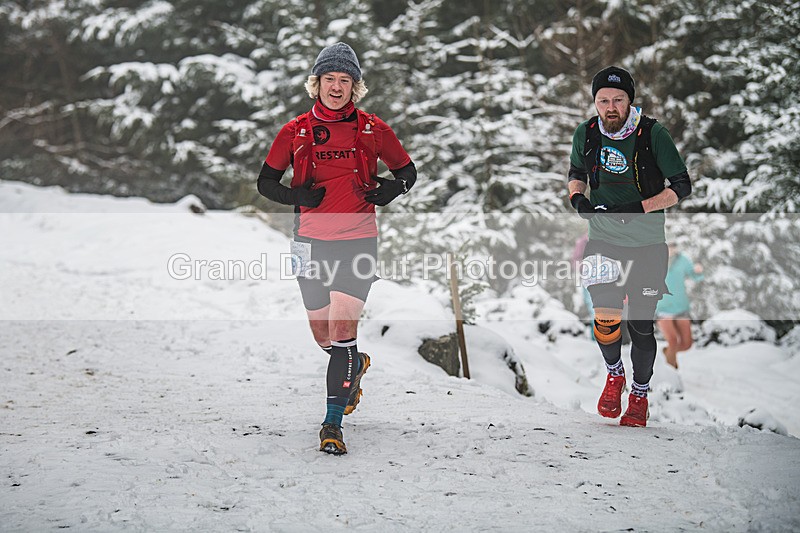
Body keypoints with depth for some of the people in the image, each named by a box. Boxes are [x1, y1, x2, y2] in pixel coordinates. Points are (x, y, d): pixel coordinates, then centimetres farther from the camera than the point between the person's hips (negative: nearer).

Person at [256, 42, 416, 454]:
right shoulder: (295, 132, 3)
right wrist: (294, 196, -10)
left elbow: (408, 171, 14)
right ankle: (356, 365, 45)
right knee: (323, 336, 10)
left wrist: (392, 189, -9)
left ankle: (333, 424, -8)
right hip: (311, 242, 2)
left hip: (358, 241, -2)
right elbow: (265, 181, 10)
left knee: (342, 330, -14)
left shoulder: (372, 130, 2)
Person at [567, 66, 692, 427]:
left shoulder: (653, 135, -15)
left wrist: (640, 208, -21)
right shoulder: (586, 134, -5)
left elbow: (682, 187, -10)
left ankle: (640, 394, 29)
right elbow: (576, 173, 14)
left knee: (641, 327, 4)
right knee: (605, 321, -11)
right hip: (602, 240, 2)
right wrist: (577, 197, -8)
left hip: (647, 246, -2)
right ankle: (614, 373, 22)